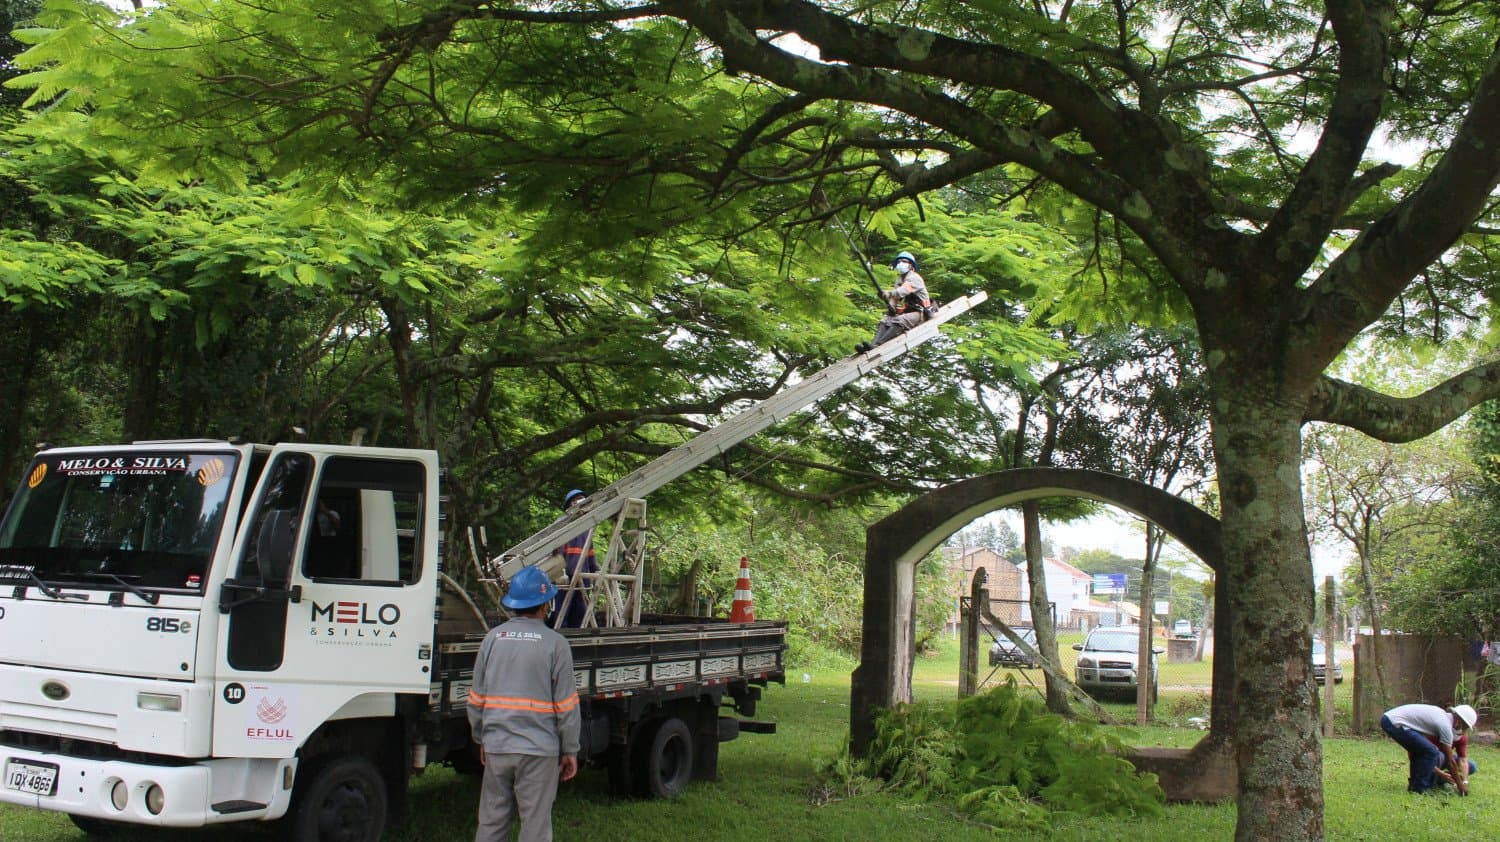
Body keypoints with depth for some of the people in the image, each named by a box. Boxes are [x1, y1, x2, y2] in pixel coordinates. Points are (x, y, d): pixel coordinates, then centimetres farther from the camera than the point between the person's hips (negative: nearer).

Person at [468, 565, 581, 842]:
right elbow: (567, 705, -7)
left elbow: (476, 699, 8)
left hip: (496, 747, 4)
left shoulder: (493, 638, 3)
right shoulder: (555, 644, -8)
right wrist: (570, 750, 3)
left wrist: (481, 739, 20)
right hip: (539, 749, -4)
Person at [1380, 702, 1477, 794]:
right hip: (1395, 724, -10)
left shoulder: (1441, 714, 19)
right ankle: (1419, 788, 5)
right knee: (1431, 752, -3)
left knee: (1420, 750, 24)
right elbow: (1450, 761, 0)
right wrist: (1460, 785, 11)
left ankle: (1414, 784, 29)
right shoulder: (1445, 725, -6)